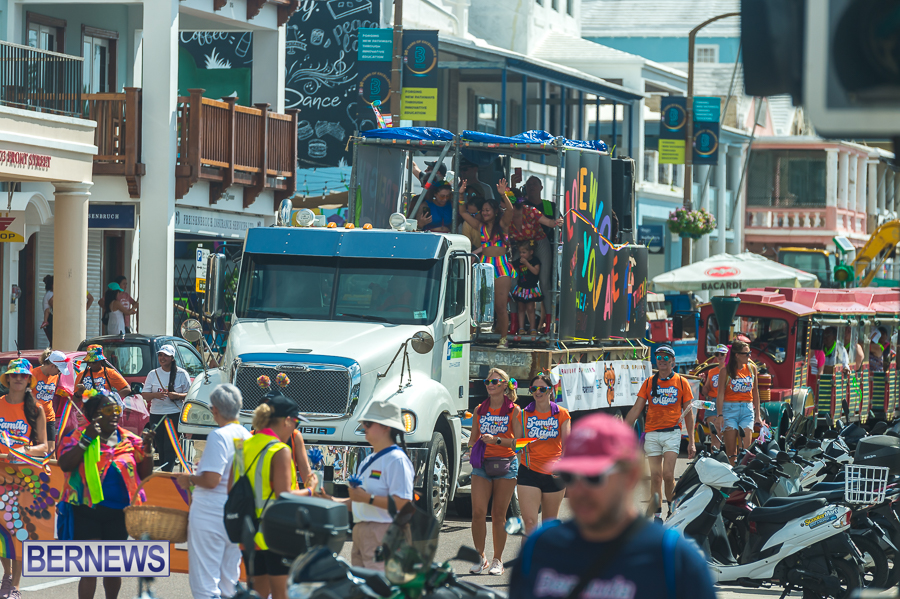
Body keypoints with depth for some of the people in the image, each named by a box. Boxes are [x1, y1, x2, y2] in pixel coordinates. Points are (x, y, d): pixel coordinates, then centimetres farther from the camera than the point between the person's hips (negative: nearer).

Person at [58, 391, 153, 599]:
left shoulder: (130, 440, 8)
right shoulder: (79, 437, -1)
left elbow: (145, 473, 10)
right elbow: (65, 465, -15)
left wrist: (147, 448, -6)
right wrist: (87, 440, -20)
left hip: (118, 512, 3)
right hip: (87, 510, -3)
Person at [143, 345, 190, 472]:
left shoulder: (181, 374, 1)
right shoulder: (153, 374, 9)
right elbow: (144, 394, 5)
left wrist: (177, 396, -18)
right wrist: (156, 395, -17)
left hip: (175, 415, -4)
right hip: (156, 415, 4)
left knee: (170, 448, -13)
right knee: (160, 448, 6)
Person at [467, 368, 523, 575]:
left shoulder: (514, 410, 2)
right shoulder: (480, 410, 13)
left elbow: (518, 441, -3)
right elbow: (473, 439, 20)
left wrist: (497, 440, -16)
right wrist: (474, 445, -2)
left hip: (506, 464, -3)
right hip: (482, 464, 3)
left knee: (499, 514, 1)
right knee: (478, 512, -8)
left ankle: (497, 560, 10)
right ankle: (480, 558, 2)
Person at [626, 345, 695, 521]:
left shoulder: (681, 382, 6)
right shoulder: (649, 383, 10)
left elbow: (688, 413, 8)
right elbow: (636, 410, 10)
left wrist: (691, 441, 5)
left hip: (672, 432, -2)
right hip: (652, 433, 2)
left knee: (668, 475, -14)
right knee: (656, 476, 1)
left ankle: (673, 510, 2)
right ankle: (658, 515, 6)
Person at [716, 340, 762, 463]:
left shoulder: (752, 368, 9)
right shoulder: (726, 370, -2)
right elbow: (720, 394, -4)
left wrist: (757, 414, 16)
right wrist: (720, 415, -12)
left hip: (747, 409, 3)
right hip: (730, 408, -3)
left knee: (746, 447, -8)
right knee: (731, 449, -4)